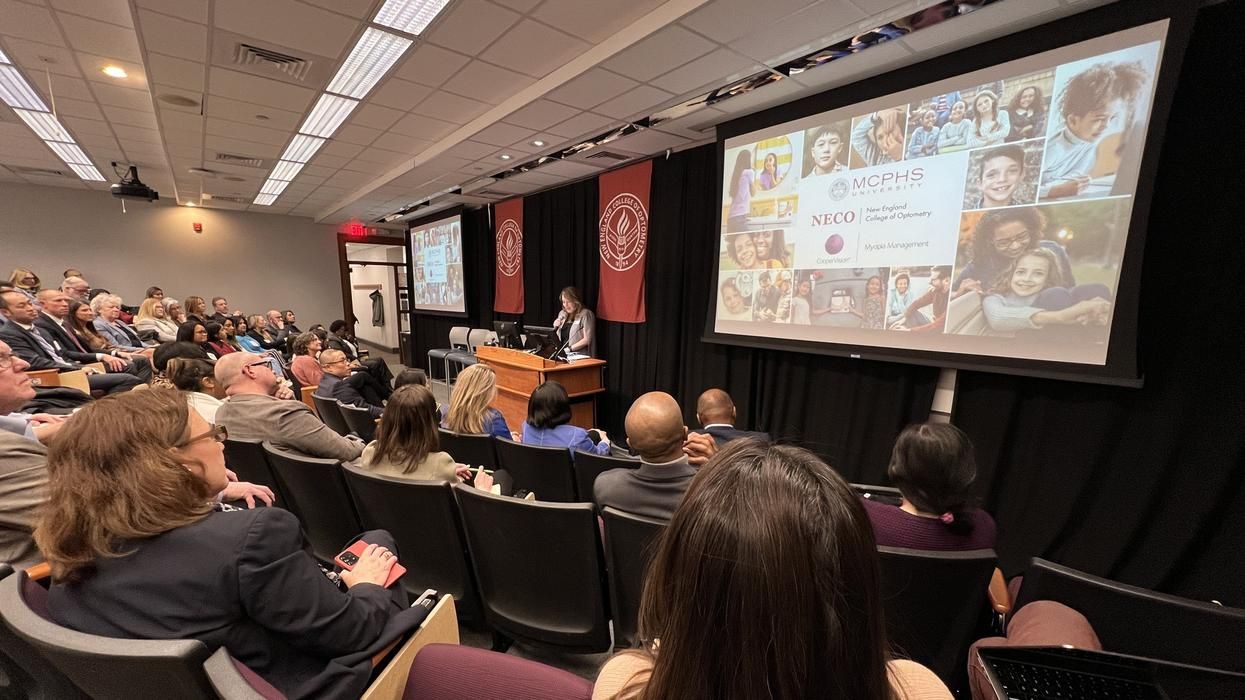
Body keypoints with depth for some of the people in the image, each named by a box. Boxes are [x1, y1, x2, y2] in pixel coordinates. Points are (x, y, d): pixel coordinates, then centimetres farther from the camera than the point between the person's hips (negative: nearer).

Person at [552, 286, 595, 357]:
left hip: (580, 356, -6)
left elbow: (587, 339, -11)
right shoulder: (562, 314, 16)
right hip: (562, 354, 6)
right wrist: (556, 328, 6)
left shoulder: (585, 314, -4)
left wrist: (569, 349, -17)